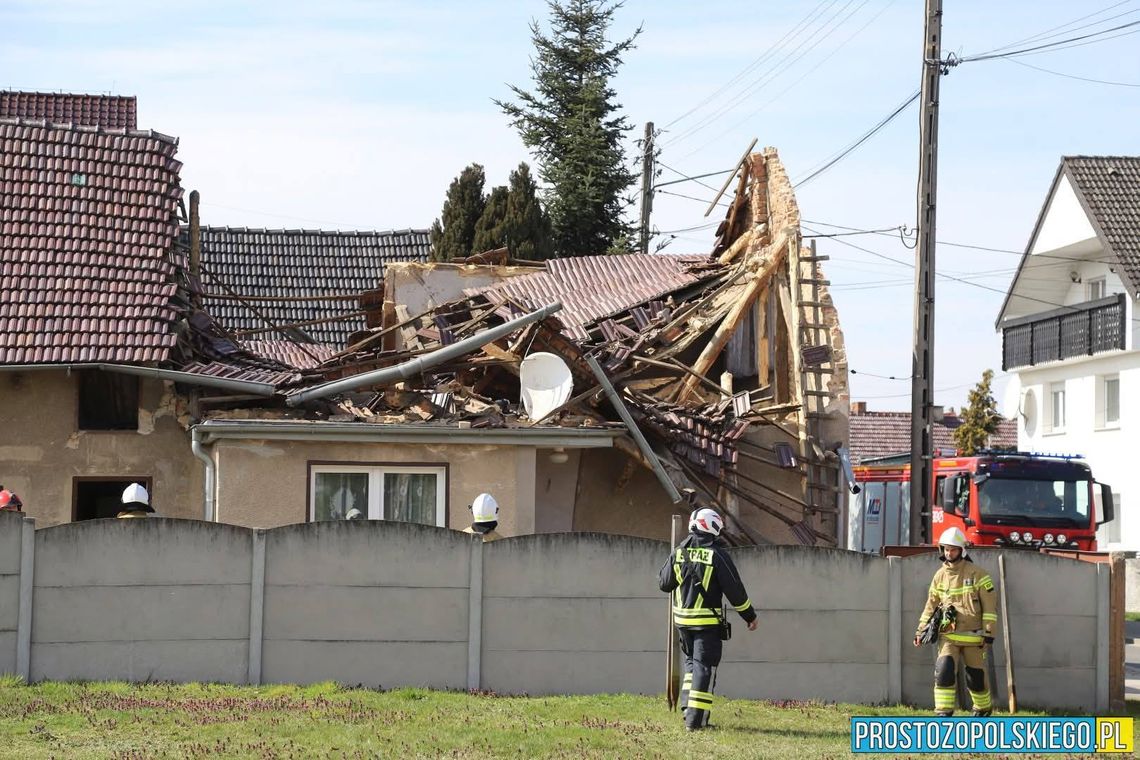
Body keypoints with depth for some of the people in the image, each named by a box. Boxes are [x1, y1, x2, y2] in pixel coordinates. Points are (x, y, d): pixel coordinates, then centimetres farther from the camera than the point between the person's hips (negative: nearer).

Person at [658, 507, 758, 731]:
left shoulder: (678, 554, 2)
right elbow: (735, 589, -8)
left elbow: (664, 584, 13)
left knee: (691, 662, 22)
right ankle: (695, 719, -5)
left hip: (683, 620, 5)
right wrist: (750, 616, 3)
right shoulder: (718, 555, -12)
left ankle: (688, 707, 12)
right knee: (703, 667, -1)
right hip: (708, 623, -5)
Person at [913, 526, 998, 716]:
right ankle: (944, 713, -12)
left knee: (976, 676, 8)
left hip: (972, 636, -2)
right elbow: (931, 606, 15)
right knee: (944, 671, -16)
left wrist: (988, 633, -10)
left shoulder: (977, 574, -5)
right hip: (948, 635, 2)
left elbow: (990, 605, -5)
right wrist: (921, 631, 9)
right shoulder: (940, 576, 7)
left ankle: (984, 708, 34)